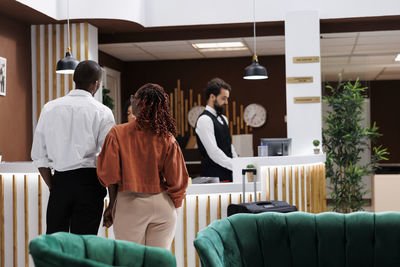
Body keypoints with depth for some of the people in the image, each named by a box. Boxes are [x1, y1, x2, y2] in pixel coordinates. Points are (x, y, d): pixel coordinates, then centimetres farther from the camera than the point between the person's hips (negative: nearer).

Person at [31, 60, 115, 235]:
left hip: (60, 181, 3)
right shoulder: (102, 112, -4)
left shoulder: (50, 108, 6)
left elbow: (39, 155, 7)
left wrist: (52, 186, 15)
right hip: (89, 181, -3)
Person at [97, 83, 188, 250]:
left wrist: (112, 204, 9)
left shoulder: (117, 133, -6)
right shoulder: (167, 138, -1)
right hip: (162, 204, 2)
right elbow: (177, 179, 2)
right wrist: (172, 206, 17)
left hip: (129, 204, -2)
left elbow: (110, 174, -4)